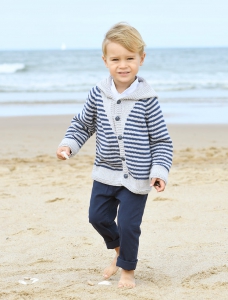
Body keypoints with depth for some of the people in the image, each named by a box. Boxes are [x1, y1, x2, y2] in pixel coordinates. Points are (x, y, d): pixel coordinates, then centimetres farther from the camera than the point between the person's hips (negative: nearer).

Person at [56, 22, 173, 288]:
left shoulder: (147, 99, -15)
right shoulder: (99, 94, -5)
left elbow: (162, 140, -9)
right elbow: (83, 124, 9)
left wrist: (159, 171, -17)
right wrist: (68, 144, -6)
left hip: (136, 178, -4)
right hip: (105, 173, 5)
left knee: (128, 224, -2)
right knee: (98, 217, 15)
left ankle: (127, 268, 23)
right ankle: (119, 249, 44)